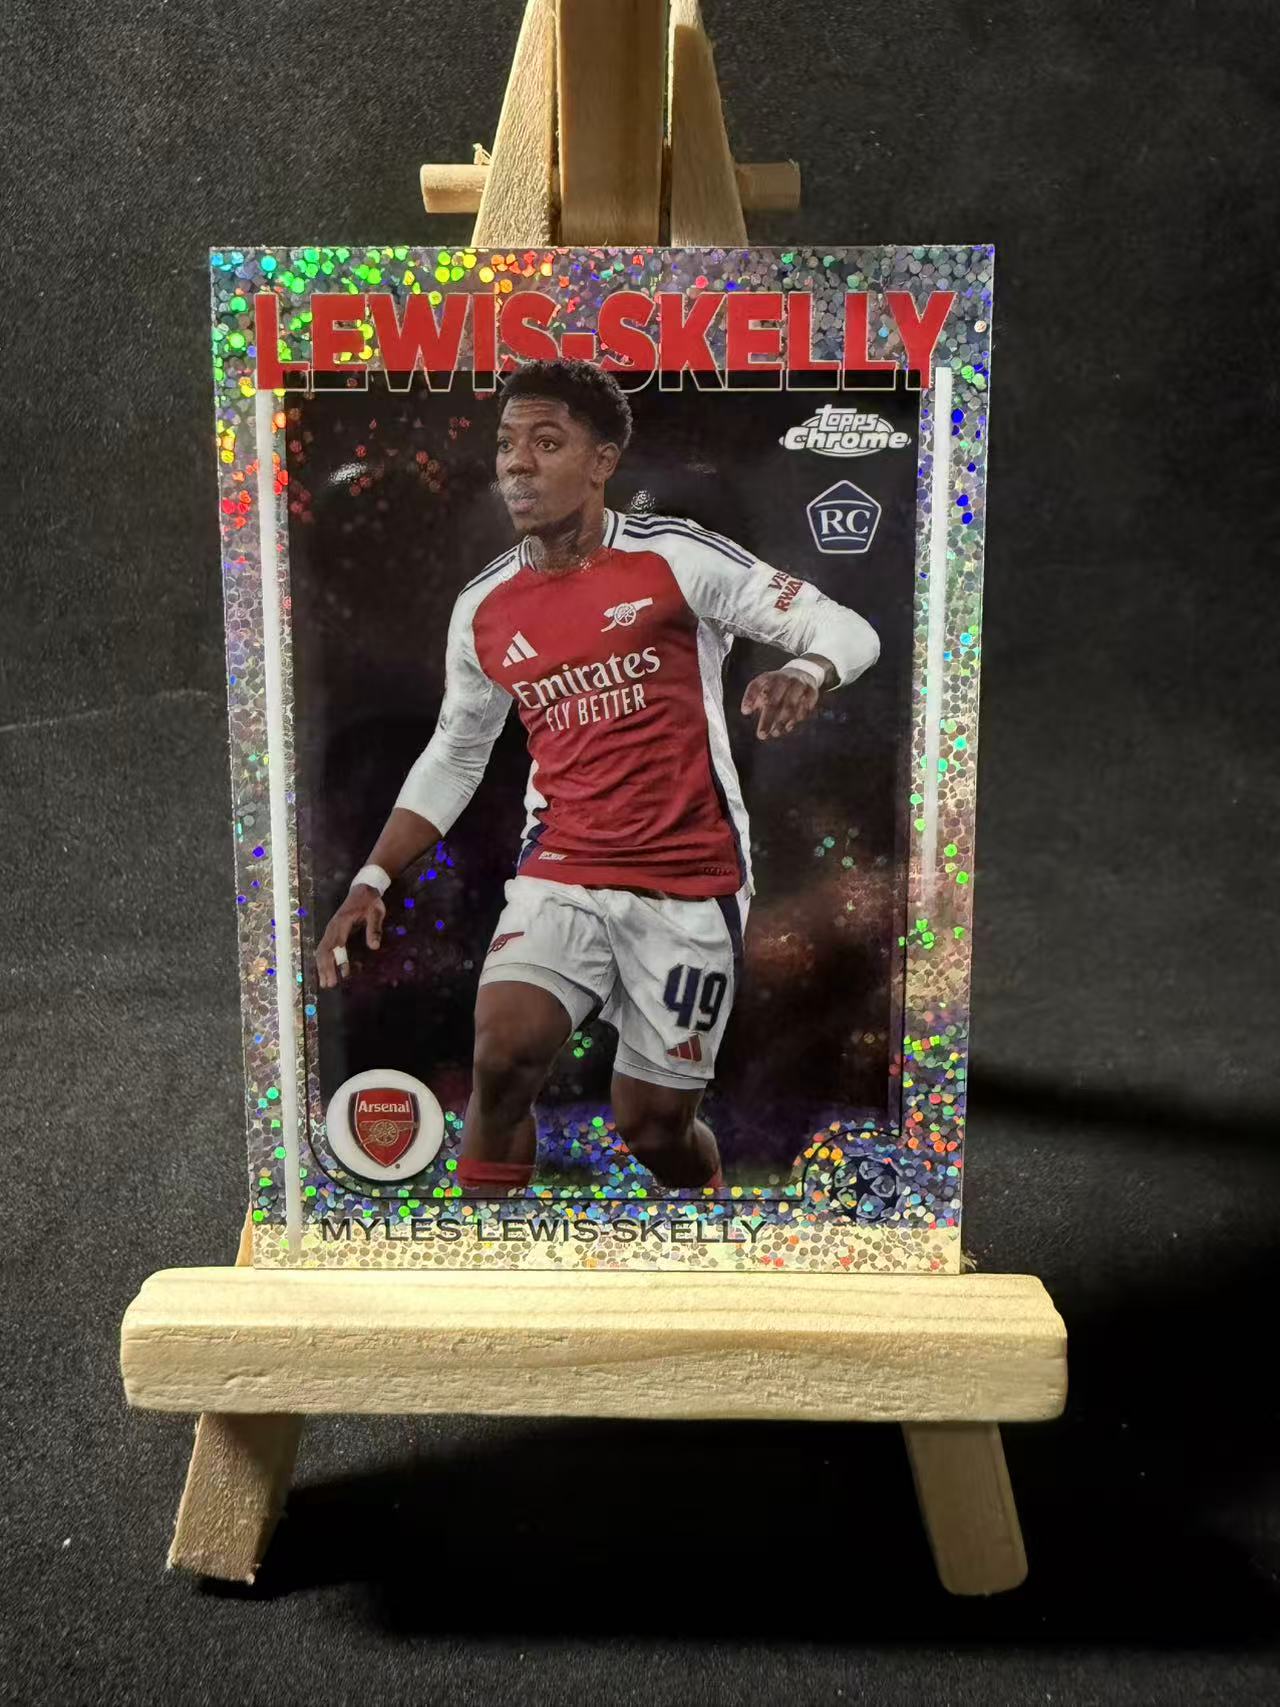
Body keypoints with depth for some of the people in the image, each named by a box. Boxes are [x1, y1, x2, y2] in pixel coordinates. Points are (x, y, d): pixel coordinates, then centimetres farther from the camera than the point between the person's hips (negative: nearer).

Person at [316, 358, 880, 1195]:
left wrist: (803, 672, -31)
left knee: (654, 1128, 5)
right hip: (560, 876, 3)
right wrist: (373, 880, 9)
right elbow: (454, 756, 16)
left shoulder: (676, 556, -8)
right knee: (501, 1058, -21)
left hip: (689, 884, -3)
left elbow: (846, 628, -7)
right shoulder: (483, 608, 5)